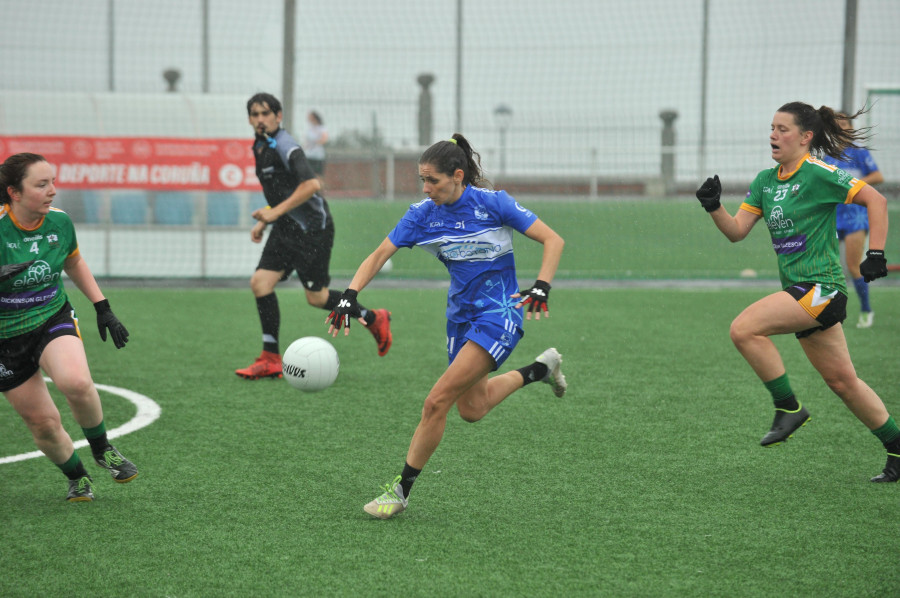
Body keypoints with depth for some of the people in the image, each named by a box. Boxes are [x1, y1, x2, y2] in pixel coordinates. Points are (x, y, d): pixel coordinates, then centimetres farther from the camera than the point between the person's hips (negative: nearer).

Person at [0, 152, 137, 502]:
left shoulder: (59, 221, -6)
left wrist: (103, 308, 12)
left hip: (54, 319, 2)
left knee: (76, 382, -29)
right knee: (42, 421, 1)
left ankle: (102, 449, -3)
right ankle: (78, 479, 29)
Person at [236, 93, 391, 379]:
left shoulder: (284, 146, -17)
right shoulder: (260, 147, 12)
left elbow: (311, 184, -29)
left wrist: (276, 212, -28)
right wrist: (264, 221, 22)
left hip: (311, 229, -9)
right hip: (285, 228, 9)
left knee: (316, 297, -3)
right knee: (260, 282, -5)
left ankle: (374, 319, 21)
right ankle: (271, 360, -1)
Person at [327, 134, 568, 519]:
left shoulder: (492, 204, -16)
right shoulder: (423, 213, -4)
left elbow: (553, 240, -11)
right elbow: (379, 255, -6)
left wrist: (541, 288, -24)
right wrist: (350, 296, -21)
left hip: (498, 314, -7)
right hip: (461, 315, 7)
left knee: (437, 402, -16)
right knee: (471, 410, 18)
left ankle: (402, 490, -4)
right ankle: (541, 369, 41)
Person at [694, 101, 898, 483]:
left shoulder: (818, 175, -11)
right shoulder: (766, 181, 12)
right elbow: (736, 231, 10)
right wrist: (713, 207, -7)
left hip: (821, 287, -8)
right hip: (801, 291, 8)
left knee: (744, 328, -21)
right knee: (842, 382, 12)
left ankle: (789, 408, -9)